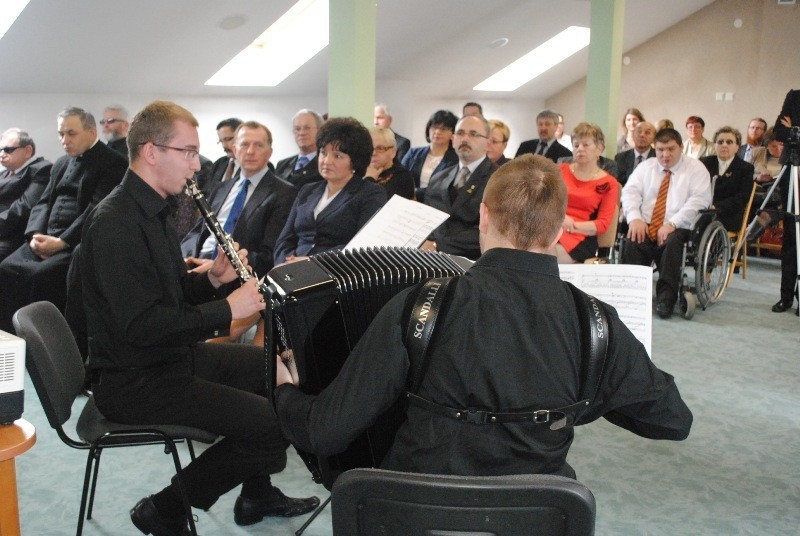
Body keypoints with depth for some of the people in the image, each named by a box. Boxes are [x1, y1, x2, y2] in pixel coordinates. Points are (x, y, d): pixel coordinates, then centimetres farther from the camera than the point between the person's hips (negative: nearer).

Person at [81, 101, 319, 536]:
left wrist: (211, 279, -2)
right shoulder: (115, 223, -22)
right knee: (274, 422, -19)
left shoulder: (151, 210, 10)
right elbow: (141, 324, -28)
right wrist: (226, 309, -22)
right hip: (134, 381, -11)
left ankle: (257, 494, 27)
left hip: (174, 354, 11)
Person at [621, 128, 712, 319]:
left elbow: (699, 200, -6)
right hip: (644, 226, 3)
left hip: (678, 229, -2)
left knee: (672, 242, -35)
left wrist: (672, 224, -18)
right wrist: (635, 218, -14)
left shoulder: (696, 169, 8)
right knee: (631, 242, -29)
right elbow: (630, 192, 7)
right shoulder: (645, 167, 20)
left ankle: (666, 299, -29)